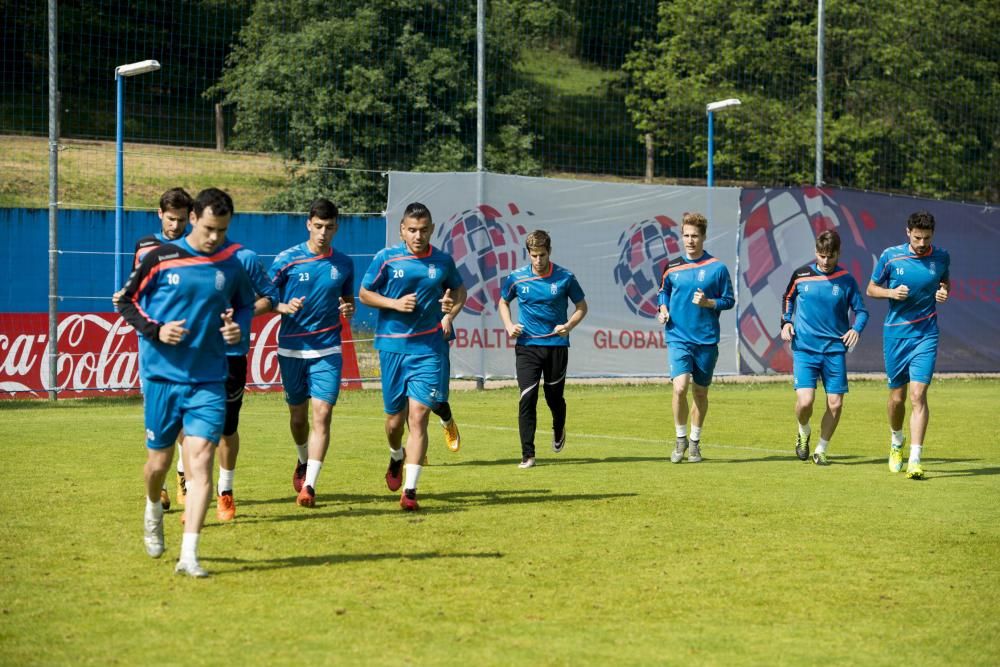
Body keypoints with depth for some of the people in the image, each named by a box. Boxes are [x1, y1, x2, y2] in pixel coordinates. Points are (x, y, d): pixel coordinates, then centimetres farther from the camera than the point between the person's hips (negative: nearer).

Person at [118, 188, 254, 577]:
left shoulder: (231, 264, 2)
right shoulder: (160, 259, -5)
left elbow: (245, 303, 19)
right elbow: (128, 301, 4)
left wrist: (239, 326, -3)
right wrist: (155, 330, -13)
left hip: (209, 380, 1)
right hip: (162, 375, -1)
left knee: (200, 461, -12)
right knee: (160, 460, 10)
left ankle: (188, 555, -13)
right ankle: (153, 511, 45)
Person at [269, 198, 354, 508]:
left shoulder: (344, 263, 4)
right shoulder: (287, 259, -4)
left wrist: (348, 309, -5)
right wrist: (285, 307, -20)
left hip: (327, 350, 0)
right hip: (292, 348, 0)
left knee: (322, 414, -12)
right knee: (298, 413, 13)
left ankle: (309, 486, -13)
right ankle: (303, 461, 43)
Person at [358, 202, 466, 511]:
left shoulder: (443, 262, 3)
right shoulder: (386, 258, -2)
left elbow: (459, 290, 22)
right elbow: (364, 293, 4)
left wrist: (451, 314, 4)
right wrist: (395, 303, -11)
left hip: (429, 348, 0)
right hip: (393, 345, 0)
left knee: (418, 417, -11)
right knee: (395, 417, 10)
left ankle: (410, 491, -10)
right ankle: (396, 458, 45)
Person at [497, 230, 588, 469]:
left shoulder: (565, 278, -3)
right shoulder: (516, 278, 0)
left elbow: (582, 307, 8)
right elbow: (503, 302, 18)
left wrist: (569, 325, -10)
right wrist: (508, 325, 0)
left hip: (557, 344, 0)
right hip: (527, 345, 0)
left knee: (554, 397, 10)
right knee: (527, 399, -10)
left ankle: (558, 431, 44)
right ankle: (527, 455, -7)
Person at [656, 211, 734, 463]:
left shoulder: (717, 268, -2)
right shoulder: (672, 267, 4)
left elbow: (729, 300, 2)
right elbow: (663, 292, 20)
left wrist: (708, 303, -15)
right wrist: (663, 310, 1)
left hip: (706, 340, 0)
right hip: (678, 337, 0)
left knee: (700, 392, 9)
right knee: (680, 387, -17)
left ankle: (695, 442, 26)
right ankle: (681, 439, 2)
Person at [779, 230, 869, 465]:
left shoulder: (846, 280, 0)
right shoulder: (800, 275, 1)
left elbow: (861, 310, 7)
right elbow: (788, 298, 19)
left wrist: (856, 328, -13)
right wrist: (786, 321, 3)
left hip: (835, 350, 1)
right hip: (804, 348, -1)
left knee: (835, 404, -1)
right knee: (805, 401, -15)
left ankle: (821, 450, 19)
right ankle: (804, 432, 19)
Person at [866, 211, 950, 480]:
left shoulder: (941, 257, 0)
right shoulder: (890, 256, -5)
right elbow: (871, 288, 6)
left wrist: (944, 292, -2)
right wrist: (891, 292, -15)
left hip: (926, 335, -1)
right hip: (895, 333, 1)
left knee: (918, 395, -13)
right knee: (897, 396, 9)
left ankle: (914, 460, -14)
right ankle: (896, 443, 38)